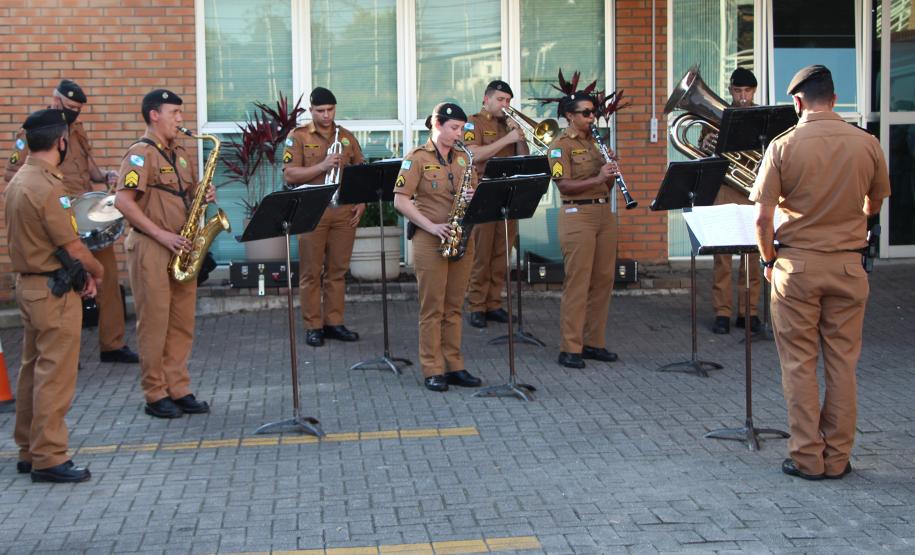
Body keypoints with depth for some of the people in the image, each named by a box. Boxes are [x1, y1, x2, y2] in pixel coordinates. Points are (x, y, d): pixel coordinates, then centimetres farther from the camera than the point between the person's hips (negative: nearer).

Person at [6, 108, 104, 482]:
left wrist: (81, 272, 5)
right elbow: (72, 246, -17)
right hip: (54, 291, -10)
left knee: (33, 371, 15)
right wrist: (97, 272, 1)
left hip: (29, 283, 10)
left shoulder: (19, 181, 10)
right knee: (55, 376, -5)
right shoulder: (47, 187, -20)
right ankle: (49, 459, -1)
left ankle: (29, 451, 23)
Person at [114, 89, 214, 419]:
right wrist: (161, 234, -19)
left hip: (180, 248, 8)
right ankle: (155, 396, 6)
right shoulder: (141, 154, -10)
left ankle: (178, 390, 17)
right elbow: (123, 201, -18)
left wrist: (203, 197, 1)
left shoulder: (180, 154, 15)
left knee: (183, 323, 9)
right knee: (155, 323, -2)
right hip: (150, 247, -8)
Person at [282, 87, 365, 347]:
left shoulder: (347, 137, 14)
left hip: (344, 211, 4)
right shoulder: (298, 137, 1)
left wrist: (361, 203, 4)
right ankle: (313, 326, 7)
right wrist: (322, 166, -18)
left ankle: (334, 323, 16)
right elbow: (289, 175, -8)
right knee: (311, 272, 0)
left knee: (338, 270, 8)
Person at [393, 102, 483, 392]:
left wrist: (473, 198, -7)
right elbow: (400, 200, -10)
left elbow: (473, 193, 17)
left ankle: (454, 367, 15)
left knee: (453, 307, 9)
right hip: (430, 240, -5)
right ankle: (433, 371, 3)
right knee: (432, 307, -1)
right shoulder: (417, 158, -4)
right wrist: (431, 226, -16)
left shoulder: (463, 158, 13)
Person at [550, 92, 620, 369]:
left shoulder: (595, 142, 17)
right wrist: (597, 179, -23)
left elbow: (607, 185, 18)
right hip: (578, 215, -7)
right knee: (577, 282, -7)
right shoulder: (561, 145, -5)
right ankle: (570, 348, -2)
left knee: (603, 280, 7)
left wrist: (611, 172, -2)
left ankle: (594, 342, 16)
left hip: (604, 213, 7)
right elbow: (563, 185, -15)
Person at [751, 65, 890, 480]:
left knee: (799, 363, 6)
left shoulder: (784, 146, -9)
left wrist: (768, 260, 4)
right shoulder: (867, 144, -1)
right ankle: (838, 457, 15)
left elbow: (763, 217, -11)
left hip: (797, 264, -2)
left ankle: (807, 457, 10)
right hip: (848, 265, 2)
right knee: (843, 363, 10)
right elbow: (874, 206, 13)